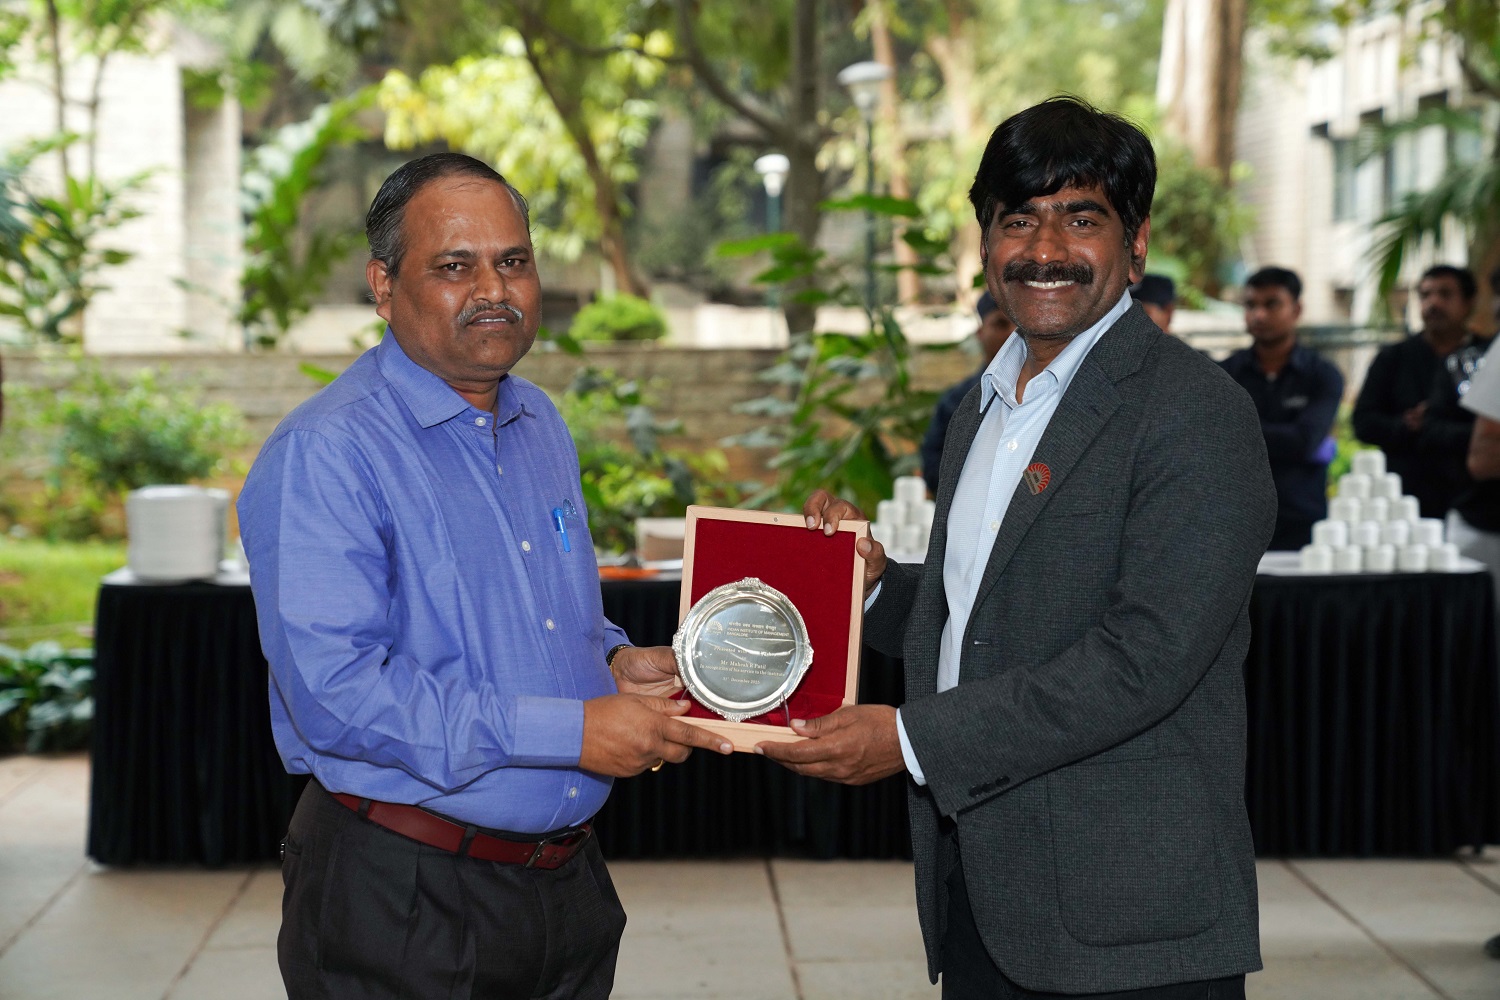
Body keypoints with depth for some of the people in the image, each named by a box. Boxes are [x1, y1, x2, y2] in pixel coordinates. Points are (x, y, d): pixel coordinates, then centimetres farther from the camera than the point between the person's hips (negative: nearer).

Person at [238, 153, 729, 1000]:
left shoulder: (541, 426, 11)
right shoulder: (325, 453, -16)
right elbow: (335, 691, -25)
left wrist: (614, 661, 1)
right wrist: (573, 730, -23)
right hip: (402, 897, -7)